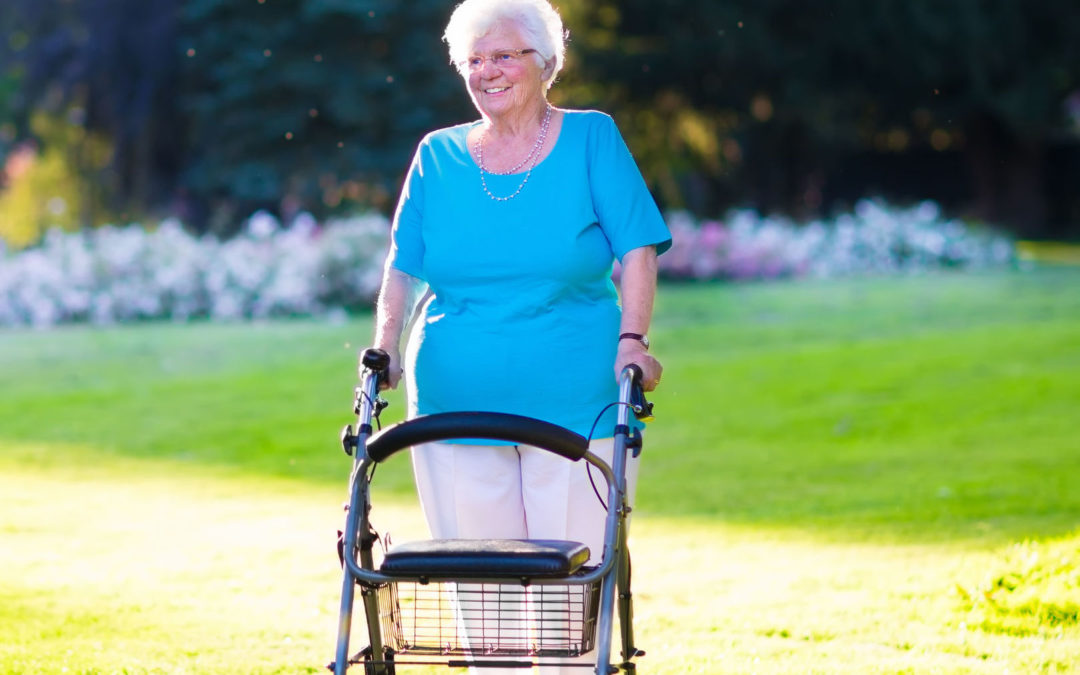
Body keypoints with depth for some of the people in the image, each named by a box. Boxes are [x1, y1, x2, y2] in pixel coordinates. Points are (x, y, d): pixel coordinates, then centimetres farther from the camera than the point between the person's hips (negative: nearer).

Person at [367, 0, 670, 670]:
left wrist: (633, 340, -13)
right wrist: (386, 349, -4)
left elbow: (637, 249, -1)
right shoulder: (438, 156, 10)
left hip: (577, 407, -2)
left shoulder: (591, 138, 3)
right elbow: (404, 268, 10)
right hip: (456, 407, 2)